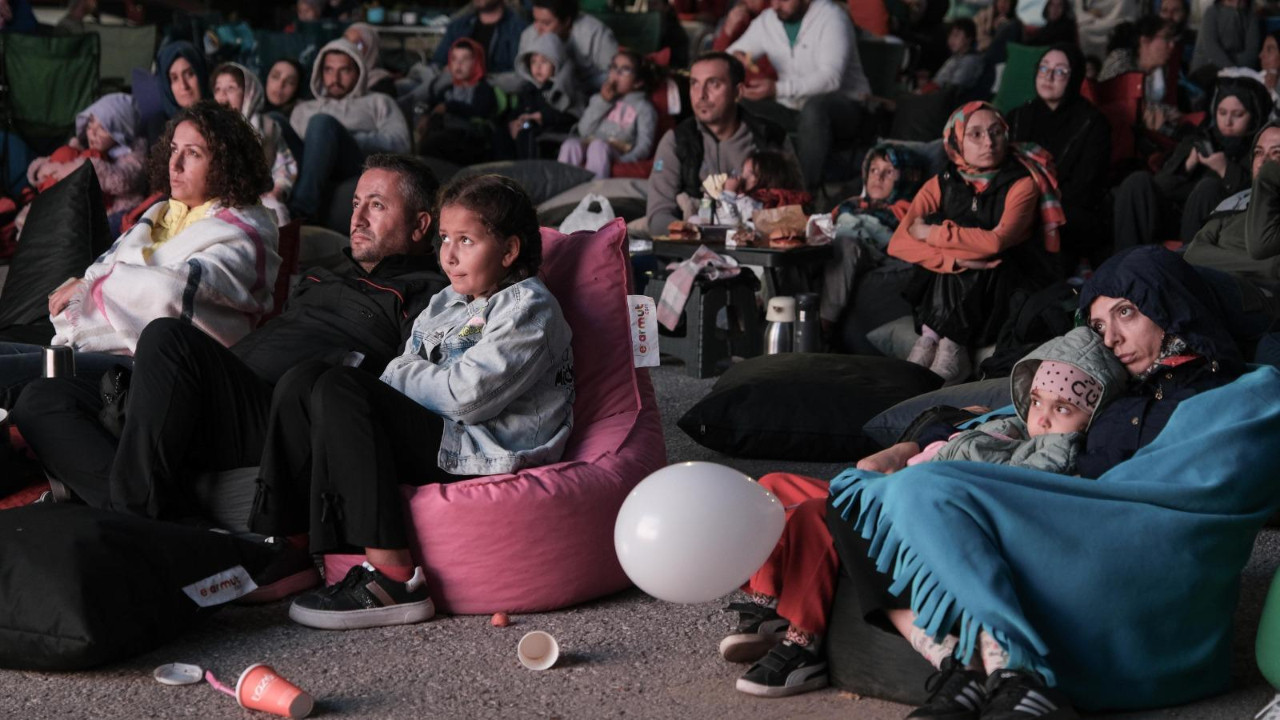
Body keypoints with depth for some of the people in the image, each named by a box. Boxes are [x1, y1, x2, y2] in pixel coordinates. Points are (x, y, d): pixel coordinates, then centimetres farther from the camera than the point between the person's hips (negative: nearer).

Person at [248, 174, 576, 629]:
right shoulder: (444, 305, 23)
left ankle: (392, 577, -31)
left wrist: (402, 375, -2)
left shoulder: (528, 307, -5)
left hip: (486, 452, -9)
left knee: (340, 391, -23)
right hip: (439, 441, 9)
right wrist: (401, 374, -4)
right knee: (303, 402, 2)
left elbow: (467, 395, -17)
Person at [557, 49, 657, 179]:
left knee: (598, 145, -37)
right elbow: (584, 131, 10)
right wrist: (602, 102, 1)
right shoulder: (602, 98, 23)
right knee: (571, 144, -29)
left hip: (618, 154, -4)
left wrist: (623, 161, -22)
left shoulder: (643, 107, 9)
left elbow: (644, 146, -3)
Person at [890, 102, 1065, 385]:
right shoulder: (942, 185, 3)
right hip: (944, 290, 3)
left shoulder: (1022, 184, -6)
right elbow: (898, 243, -12)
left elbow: (997, 241, -25)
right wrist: (955, 258, -27)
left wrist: (931, 234, -15)